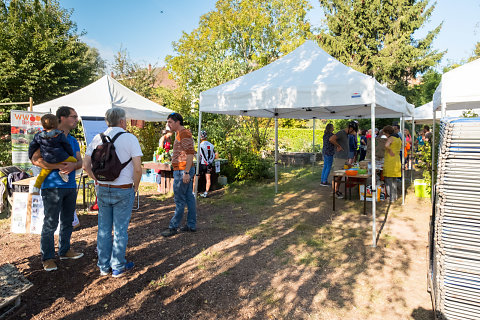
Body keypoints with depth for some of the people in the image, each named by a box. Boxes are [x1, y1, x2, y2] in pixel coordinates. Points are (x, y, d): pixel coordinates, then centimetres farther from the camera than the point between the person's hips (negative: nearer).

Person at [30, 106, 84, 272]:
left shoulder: (73, 140, 14)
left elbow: (80, 161, 7)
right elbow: (35, 159, -14)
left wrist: (73, 165, -16)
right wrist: (59, 166, -22)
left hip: (70, 186, 7)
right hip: (53, 186, -7)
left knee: (67, 221, 15)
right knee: (50, 223, -1)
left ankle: (64, 250, 30)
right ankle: (47, 258, 11)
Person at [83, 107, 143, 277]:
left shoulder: (97, 139, 4)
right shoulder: (130, 138, -10)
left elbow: (86, 165, 3)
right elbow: (137, 168, -16)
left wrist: (97, 180, 15)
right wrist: (135, 186, -2)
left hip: (103, 190, 4)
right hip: (123, 190, -4)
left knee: (103, 229, 13)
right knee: (120, 230, 6)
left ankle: (104, 266, 25)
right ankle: (118, 267, 17)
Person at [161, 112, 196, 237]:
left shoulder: (184, 133, -14)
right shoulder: (180, 134, 19)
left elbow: (190, 153, -22)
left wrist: (186, 172, -25)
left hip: (183, 171, -10)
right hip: (184, 171, 10)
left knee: (179, 200, -4)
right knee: (189, 198, 11)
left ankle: (173, 227, 4)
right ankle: (191, 225, 18)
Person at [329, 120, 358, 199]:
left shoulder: (346, 134, 15)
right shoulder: (341, 133, -14)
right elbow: (331, 139, -30)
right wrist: (338, 146, -18)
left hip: (344, 159, 9)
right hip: (339, 159, -9)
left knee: (340, 176, 12)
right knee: (337, 176, -4)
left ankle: (337, 191, 19)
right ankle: (335, 192, 3)